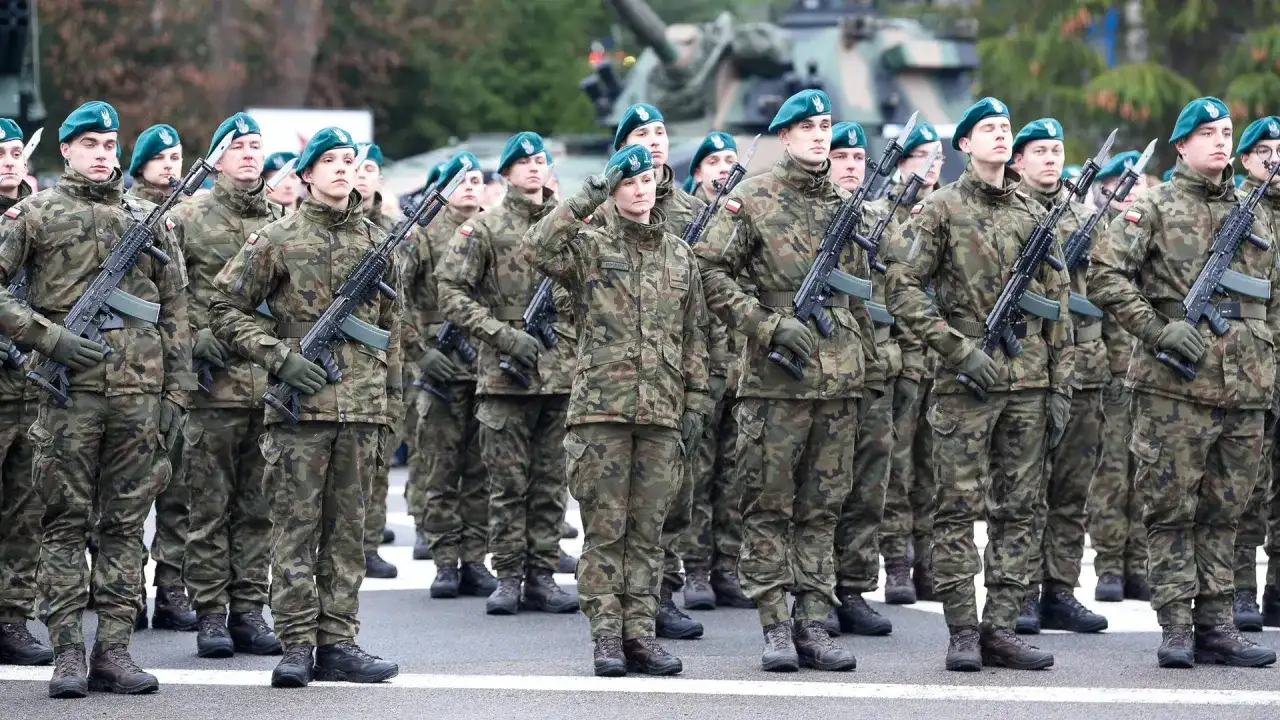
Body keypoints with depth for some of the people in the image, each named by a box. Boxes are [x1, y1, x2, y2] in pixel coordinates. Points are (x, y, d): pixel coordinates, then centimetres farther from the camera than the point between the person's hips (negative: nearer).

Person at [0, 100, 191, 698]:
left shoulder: (150, 219, 14)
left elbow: (174, 313, 15)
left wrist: (176, 392, 7)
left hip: (140, 394, 3)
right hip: (69, 390, -3)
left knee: (126, 524, 4)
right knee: (65, 524, -1)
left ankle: (114, 650, 8)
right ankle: (67, 653, 1)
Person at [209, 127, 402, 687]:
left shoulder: (378, 243, 12)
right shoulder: (276, 241, -1)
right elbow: (225, 308, 0)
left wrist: (388, 410, 13)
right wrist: (279, 357, -10)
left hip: (362, 410, 4)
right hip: (300, 407, -4)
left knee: (347, 529, 6)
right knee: (296, 527, -3)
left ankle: (337, 643, 10)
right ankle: (296, 645, -1)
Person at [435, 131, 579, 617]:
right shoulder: (485, 228, -1)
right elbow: (450, 289, -6)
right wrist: (502, 334, -14)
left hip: (562, 372, 4)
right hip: (506, 376, -4)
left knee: (551, 482, 6)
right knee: (508, 482, 0)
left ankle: (542, 576, 11)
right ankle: (508, 577, 5)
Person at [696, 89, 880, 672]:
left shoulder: (845, 205, 15)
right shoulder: (753, 199, -2)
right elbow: (710, 272, -7)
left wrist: (872, 369, 17)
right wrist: (769, 325, -15)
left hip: (839, 380, 5)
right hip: (774, 378, -5)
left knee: (823, 506, 6)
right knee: (769, 504, -1)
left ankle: (813, 623, 10)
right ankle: (776, 625, 2)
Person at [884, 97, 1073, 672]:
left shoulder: (1034, 214, 13)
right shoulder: (941, 209, -1)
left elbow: (1056, 304, 15)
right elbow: (901, 289, -8)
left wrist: (1060, 386, 9)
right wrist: (961, 349, -15)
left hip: (1028, 383, 5)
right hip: (965, 385, -5)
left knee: (1018, 511, 5)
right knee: (959, 509, -3)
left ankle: (1000, 628, 8)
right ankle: (963, 631, 0)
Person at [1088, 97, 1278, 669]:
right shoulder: (1155, 209, 0)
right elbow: (1105, 275, -9)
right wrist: (1159, 331, -15)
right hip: (1175, 388, -5)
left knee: (1223, 513, 8)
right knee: (1171, 510, -2)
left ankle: (1216, 625, 12)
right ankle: (1175, 626, 2)